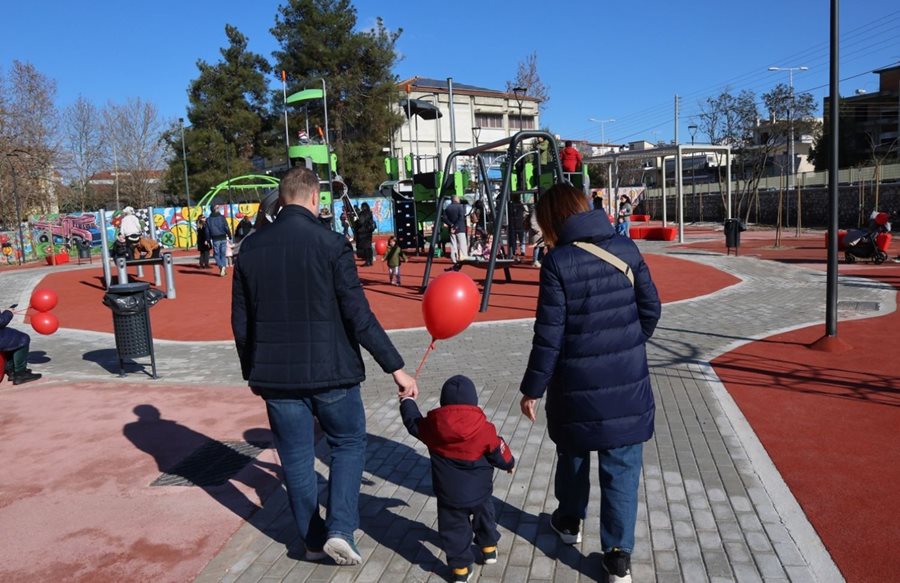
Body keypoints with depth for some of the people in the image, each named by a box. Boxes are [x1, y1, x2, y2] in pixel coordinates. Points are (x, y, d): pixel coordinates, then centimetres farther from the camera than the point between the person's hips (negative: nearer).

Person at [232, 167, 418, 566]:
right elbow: (358, 316, -14)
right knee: (349, 444, 17)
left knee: (296, 457, 16)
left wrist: (253, 371, 20)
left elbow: (241, 322, 8)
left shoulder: (251, 247, 2)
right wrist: (395, 367, -8)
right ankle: (339, 530, 7)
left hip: (275, 375, 4)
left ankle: (313, 540, 29)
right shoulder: (330, 243, -11)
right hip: (329, 370, -3)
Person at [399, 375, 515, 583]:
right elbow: (499, 454, -4)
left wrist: (407, 402, 26)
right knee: (484, 516, 27)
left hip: (449, 496, 0)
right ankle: (489, 548, 43)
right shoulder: (484, 428, -16)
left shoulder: (433, 425, -13)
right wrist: (510, 463, 19)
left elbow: (413, 423, 8)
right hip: (479, 492, 1)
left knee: (454, 528, 13)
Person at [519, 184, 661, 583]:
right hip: (628, 378, 3)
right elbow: (651, 308, 5)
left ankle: (570, 521, 43)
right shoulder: (626, 249, -1)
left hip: (577, 382, -2)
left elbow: (549, 333, -14)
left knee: (573, 452, 22)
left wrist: (532, 388, -5)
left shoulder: (558, 261, -13)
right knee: (621, 465, 11)